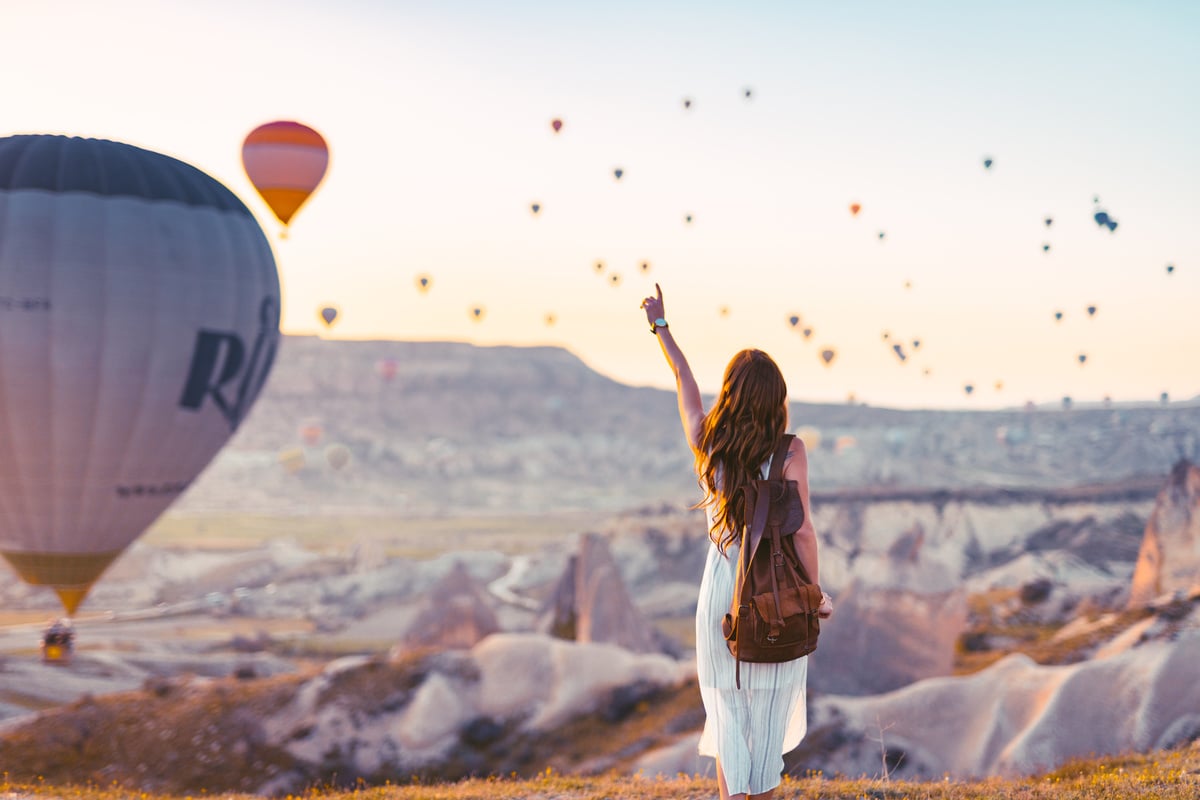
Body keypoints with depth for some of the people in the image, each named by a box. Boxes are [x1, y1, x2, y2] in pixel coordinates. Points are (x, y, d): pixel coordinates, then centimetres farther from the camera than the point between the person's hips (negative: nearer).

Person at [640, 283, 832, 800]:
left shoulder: (707, 444, -4)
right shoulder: (790, 452, -13)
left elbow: (683, 380, 12)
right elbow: (802, 531, -14)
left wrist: (660, 325, 27)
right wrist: (815, 596, -1)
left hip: (722, 591, 2)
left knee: (728, 711, 8)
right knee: (770, 709, 13)